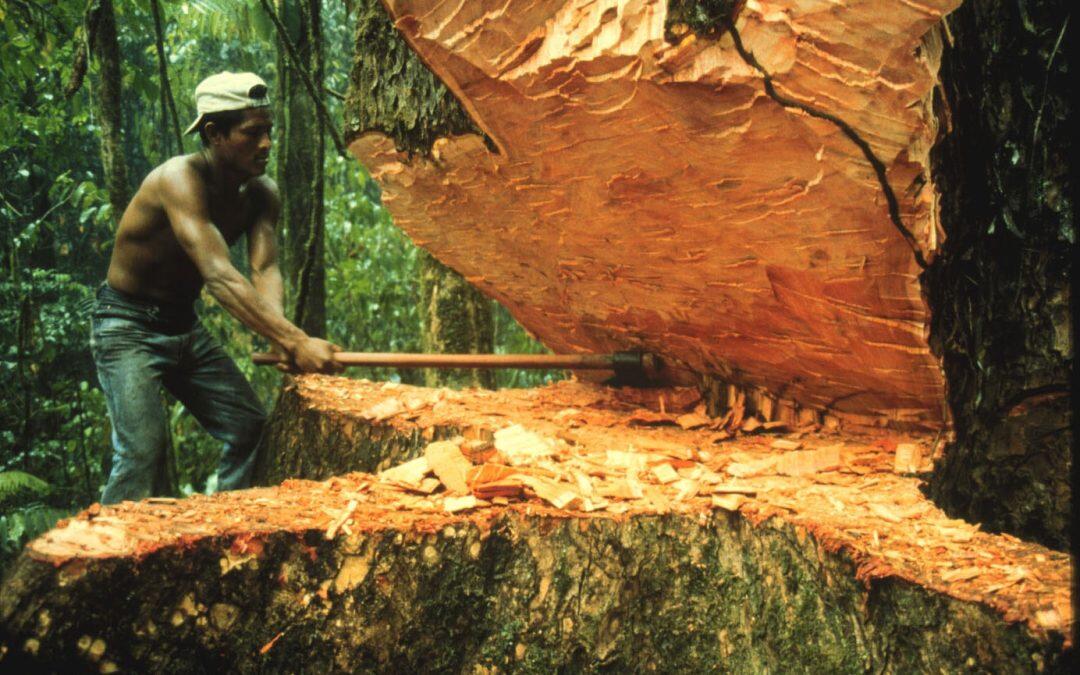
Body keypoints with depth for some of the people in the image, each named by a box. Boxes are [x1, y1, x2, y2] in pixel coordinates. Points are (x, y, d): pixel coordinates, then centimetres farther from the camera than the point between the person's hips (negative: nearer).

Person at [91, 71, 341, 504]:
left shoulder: (262, 194, -3)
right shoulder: (179, 179, -27)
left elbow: (265, 269, -17)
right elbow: (219, 277, -39)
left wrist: (279, 331, -39)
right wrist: (293, 341, -48)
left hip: (185, 326, 8)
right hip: (128, 327, -8)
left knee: (252, 430, 5)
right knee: (143, 449, -20)